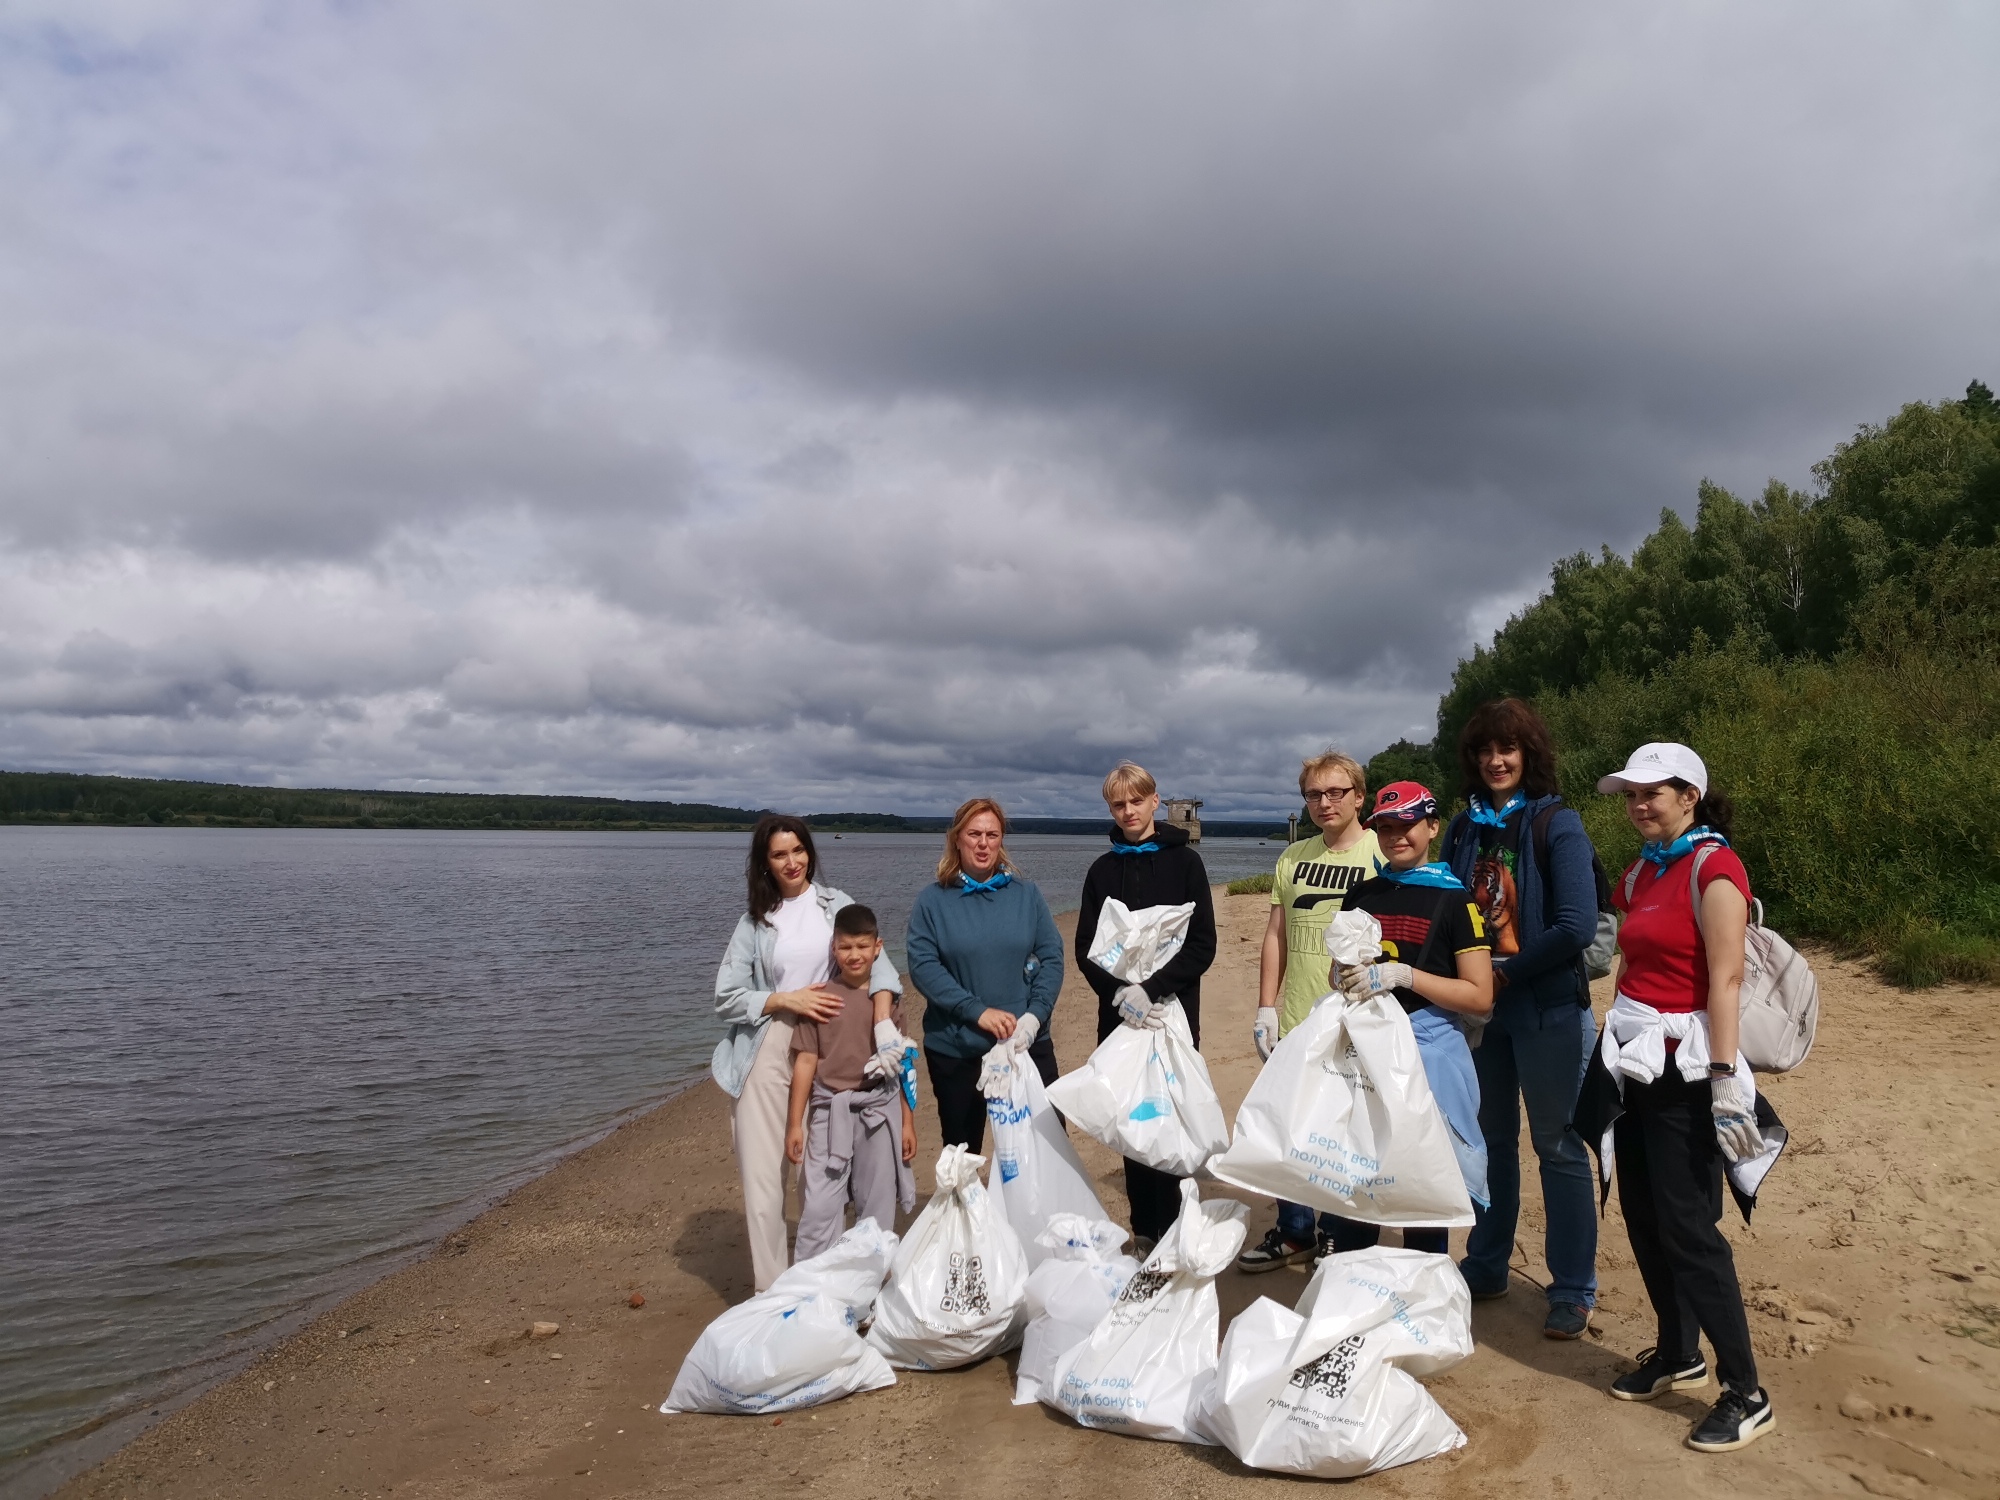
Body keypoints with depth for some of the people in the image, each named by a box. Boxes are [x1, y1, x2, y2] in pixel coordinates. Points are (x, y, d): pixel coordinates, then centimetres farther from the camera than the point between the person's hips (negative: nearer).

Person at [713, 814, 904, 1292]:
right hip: (766, 1054, 0)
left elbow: (876, 962, -6)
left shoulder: (837, 905, 6)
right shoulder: (755, 921, 6)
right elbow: (726, 996, 1)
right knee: (763, 1178, -2)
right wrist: (786, 1000, -11)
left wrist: (884, 1028, -20)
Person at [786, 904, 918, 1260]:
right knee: (819, 1207, -4)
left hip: (880, 1109, 2)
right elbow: (806, 1061, 0)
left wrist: (908, 1123, 8)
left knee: (878, 1207, 10)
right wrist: (795, 1123, 0)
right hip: (831, 1111, -2)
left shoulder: (888, 1000, 3)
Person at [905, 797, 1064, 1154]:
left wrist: (1035, 1015, -14)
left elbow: (1052, 957, 2)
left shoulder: (1026, 894, 6)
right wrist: (977, 1011, -18)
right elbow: (922, 965, -9)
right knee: (961, 1154, 12)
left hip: (1027, 1045, 1)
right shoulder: (932, 901, 0)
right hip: (954, 1050, -1)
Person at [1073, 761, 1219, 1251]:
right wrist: (1119, 992, -13)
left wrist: (1151, 989, -17)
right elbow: (1085, 948, 5)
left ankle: (1168, 1230, 3)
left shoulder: (1184, 862, 0)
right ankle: (1142, 1229, 15)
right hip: (1120, 1016, 3)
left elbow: (1202, 945, -6)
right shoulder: (1103, 870, 9)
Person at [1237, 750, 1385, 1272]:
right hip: (1294, 1022, 5)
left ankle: (1337, 1238, 25)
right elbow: (1276, 935, 12)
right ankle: (1293, 1234, 28)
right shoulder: (1293, 858, 9)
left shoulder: (1383, 855, -5)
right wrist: (1266, 1007, 6)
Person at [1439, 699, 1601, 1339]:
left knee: (1557, 1146, 4)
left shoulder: (1557, 824, -10)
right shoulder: (1464, 827, 7)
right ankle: (1485, 1267, 30)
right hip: (1479, 1005, 5)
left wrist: (1508, 973, -12)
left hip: (1547, 1007, -5)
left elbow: (1577, 927, -17)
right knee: (1489, 1138, 16)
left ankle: (1573, 1290, 17)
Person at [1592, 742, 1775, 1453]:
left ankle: (1746, 1395, 8)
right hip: (1635, 1062, 8)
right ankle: (1678, 1356, 29)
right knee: (1643, 1216, 13)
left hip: (1684, 1068, -8)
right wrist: (1618, 1049, 15)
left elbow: (1725, 979, -18)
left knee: (1688, 1227, -4)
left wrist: (1724, 1077, -21)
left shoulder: (1713, 867, -12)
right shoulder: (1641, 873, 12)